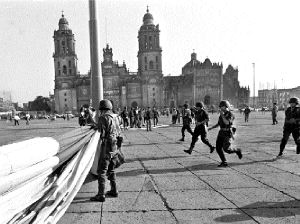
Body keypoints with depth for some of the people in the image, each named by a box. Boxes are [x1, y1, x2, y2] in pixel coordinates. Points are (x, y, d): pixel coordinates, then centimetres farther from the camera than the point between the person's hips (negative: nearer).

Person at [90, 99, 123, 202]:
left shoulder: (103, 118, -14)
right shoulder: (115, 117, 9)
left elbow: (102, 134, -17)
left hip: (106, 147, -8)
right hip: (115, 147, 8)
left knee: (101, 171, 0)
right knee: (111, 170, 19)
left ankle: (101, 195, 3)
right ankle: (114, 191, 27)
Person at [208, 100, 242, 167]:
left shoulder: (230, 114, -13)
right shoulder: (222, 114, 11)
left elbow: (227, 123, -28)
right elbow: (219, 123, 20)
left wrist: (222, 115, -23)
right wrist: (212, 127, 10)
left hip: (228, 134, -7)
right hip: (221, 133, 7)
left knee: (226, 149, -14)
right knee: (218, 148, -4)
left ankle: (237, 150, 16)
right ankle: (224, 162, 6)